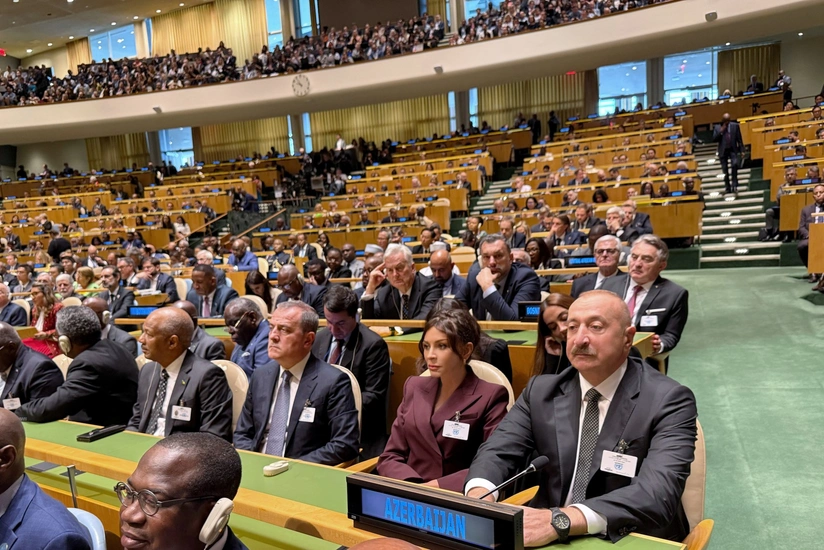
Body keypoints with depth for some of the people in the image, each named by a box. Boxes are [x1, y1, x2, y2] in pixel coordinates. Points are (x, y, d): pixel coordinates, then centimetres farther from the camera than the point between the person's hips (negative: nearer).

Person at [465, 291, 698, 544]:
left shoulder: (669, 401, -10)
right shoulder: (541, 391, 2)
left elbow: (659, 493, -23)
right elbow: (497, 451, -4)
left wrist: (561, 520, -37)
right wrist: (480, 495, -27)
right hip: (550, 540, 3)